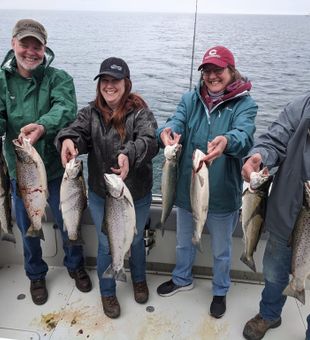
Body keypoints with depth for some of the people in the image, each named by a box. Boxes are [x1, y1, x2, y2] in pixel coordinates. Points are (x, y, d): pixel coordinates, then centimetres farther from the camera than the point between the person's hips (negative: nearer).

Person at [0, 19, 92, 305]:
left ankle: (75, 265, 44)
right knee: (27, 227, 17)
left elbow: (66, 108, -27)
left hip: (57, 167, -1)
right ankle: (36, 274, 43)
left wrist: (42, 126, -47)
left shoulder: (59, 78, -8)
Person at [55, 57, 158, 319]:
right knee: (106, 245, 17)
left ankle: (139, 280, 52)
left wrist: (129, 154, -52)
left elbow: (150, 141, -30)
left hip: (137, 195, -1)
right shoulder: (91, 113, -4)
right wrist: (68, 140, -45)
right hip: (100, 196, 2)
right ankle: (107, 292, 43)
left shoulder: (140, 112, -14)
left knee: (136, 240, 22)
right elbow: (77, 130, -21)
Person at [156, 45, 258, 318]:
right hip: (187, 188, 3)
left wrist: (226, 141, -54)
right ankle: (182, 279, 54)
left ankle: (220, 291, 48)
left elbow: (245, 136, -30)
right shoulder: (191, 99, -1)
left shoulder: (244, 104, -11)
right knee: (184, 242, 25)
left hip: (222, 194, -3)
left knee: (221, 250, 20)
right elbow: (177, 121, -18)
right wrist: (167, 131, -43)